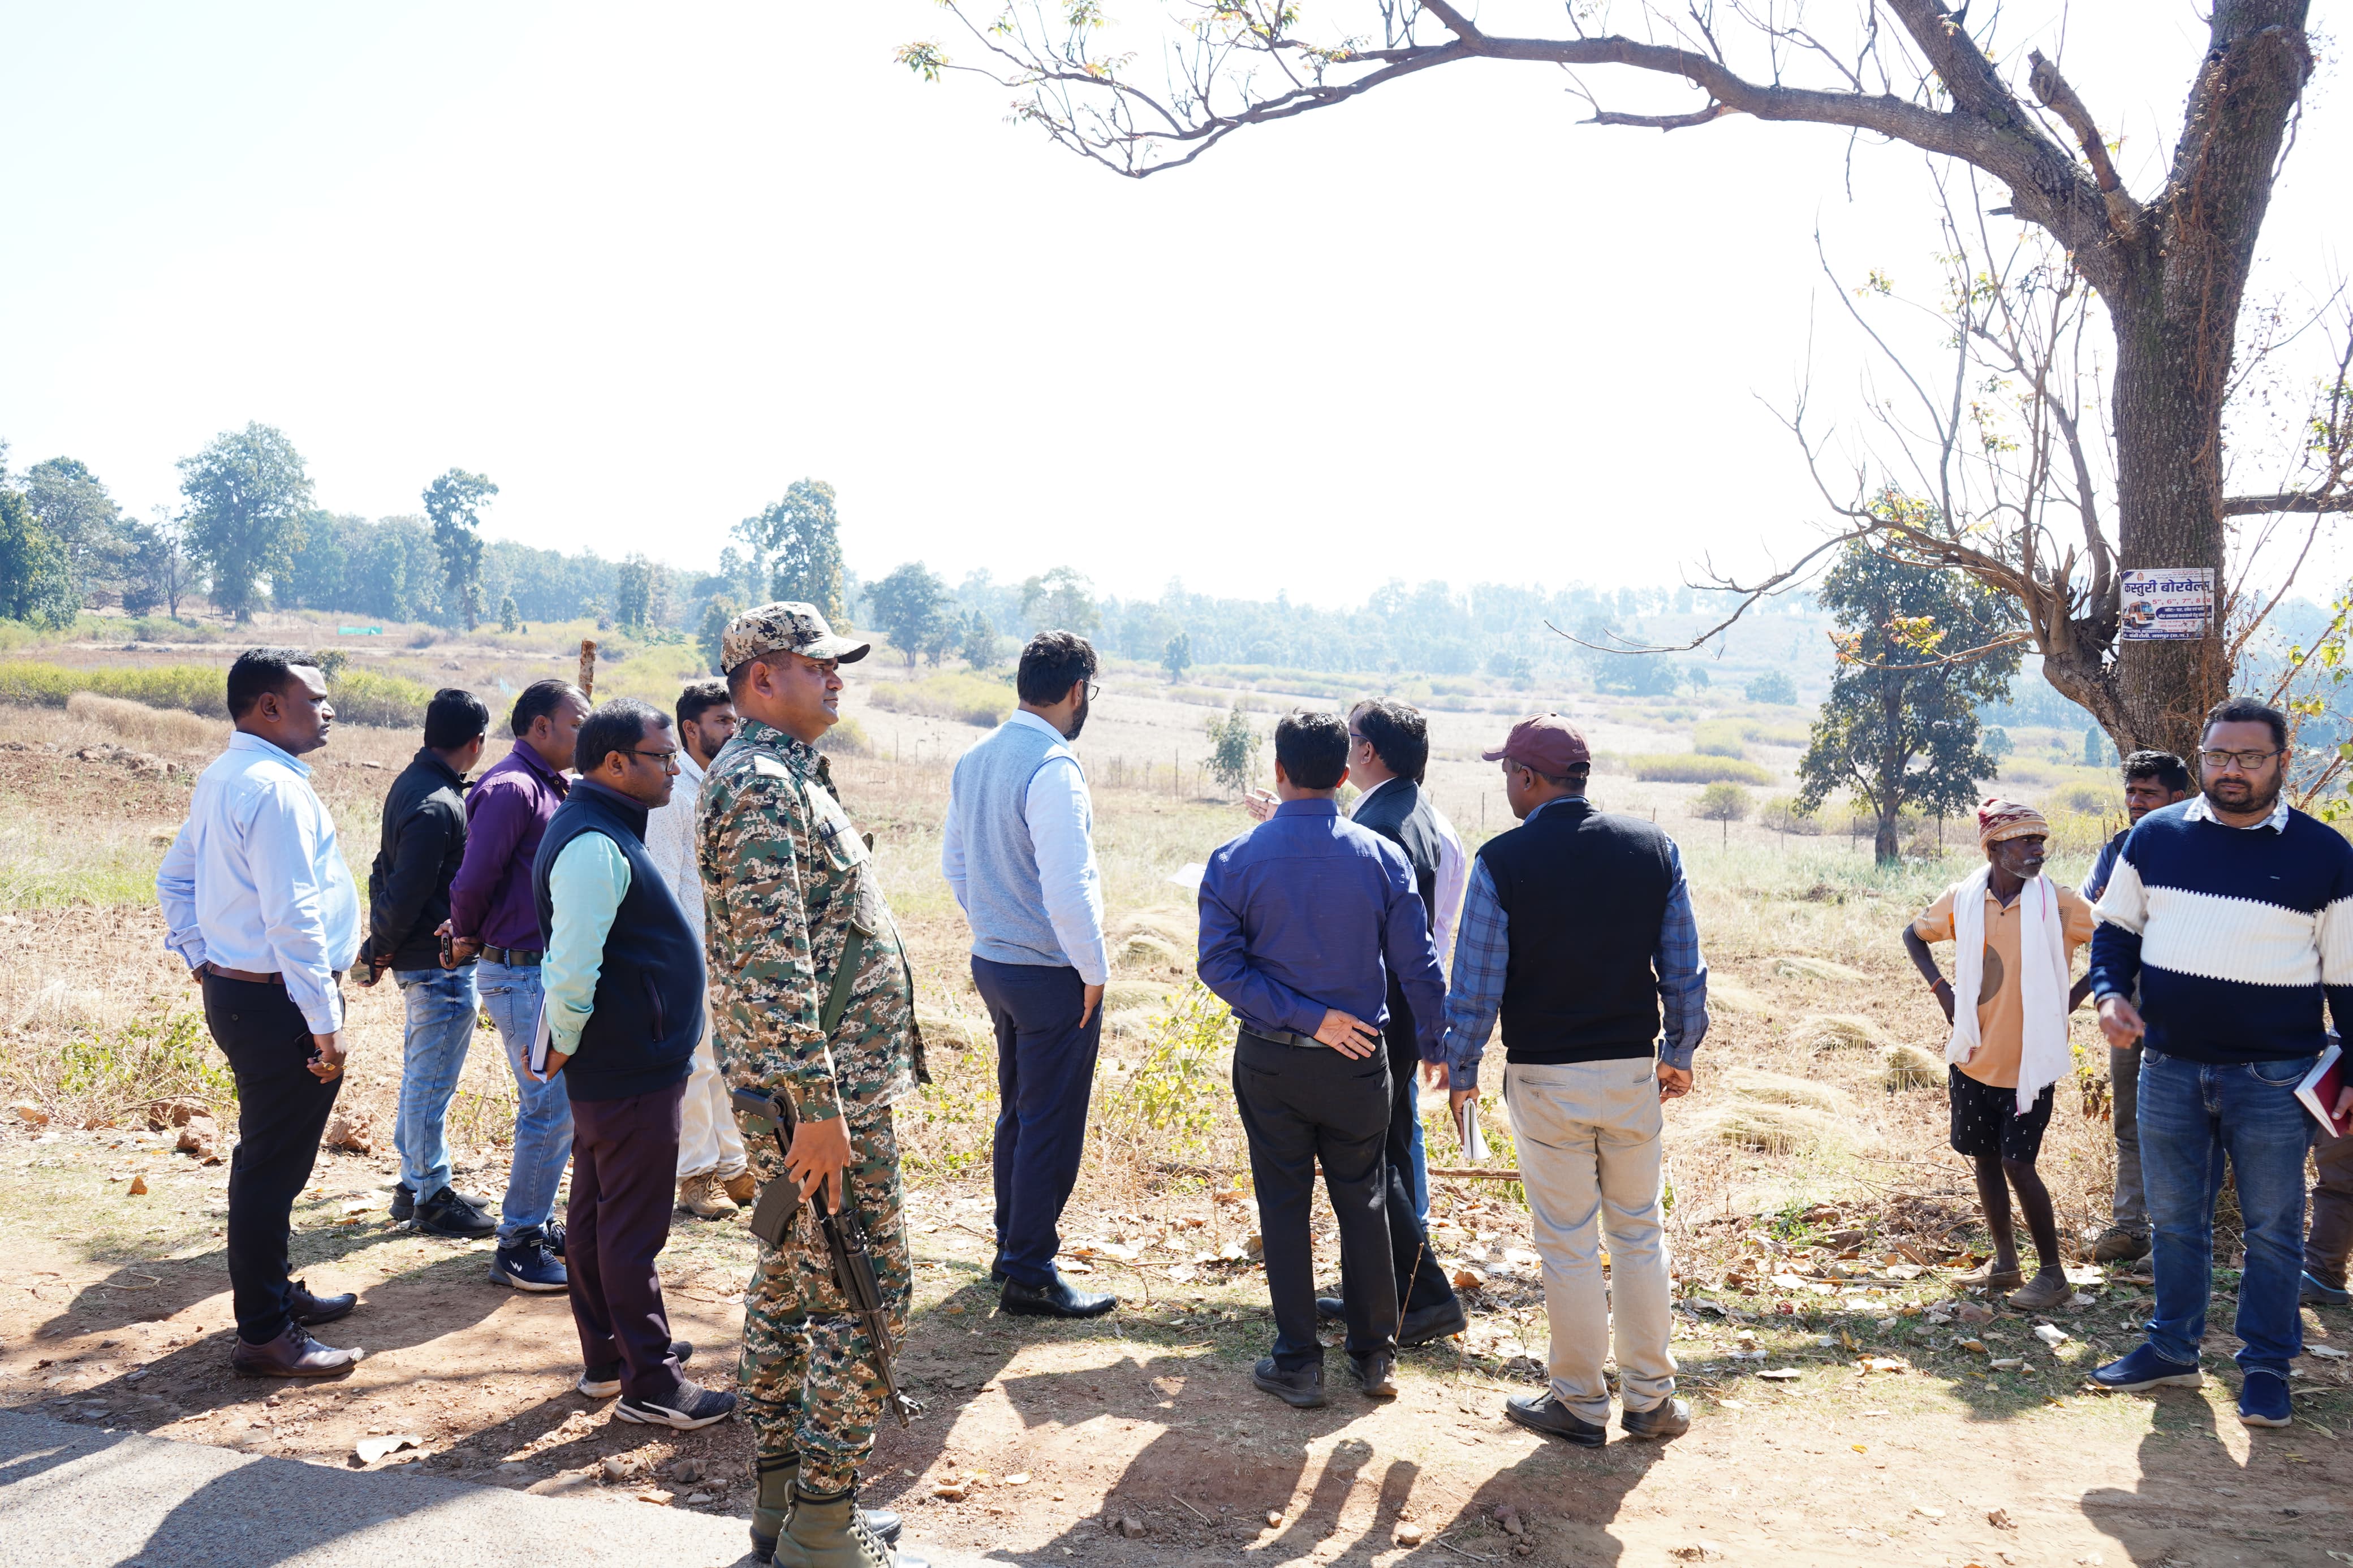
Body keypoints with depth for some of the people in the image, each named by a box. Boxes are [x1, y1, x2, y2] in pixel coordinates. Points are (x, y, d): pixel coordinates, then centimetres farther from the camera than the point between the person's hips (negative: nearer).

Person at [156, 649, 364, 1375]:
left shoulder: (220, 779, 11)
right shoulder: (277, 789, -20)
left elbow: (173, 880, 21)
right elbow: (294, 919, -24)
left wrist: (203, 963, 21)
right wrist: (326, 1023, -21)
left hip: (232, 986, 10)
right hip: (279, 1001, -10)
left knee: (265, 1157, 22)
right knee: (273, 1169, -1)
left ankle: (272, 1292, 37)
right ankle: (264, 1334, 9)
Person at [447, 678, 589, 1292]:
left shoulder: (551, 788, 14)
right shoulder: (511, 788, -16)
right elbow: (474, 880, -18)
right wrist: (466, 938, -1)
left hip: (550, 970, 9)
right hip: (520, 973, -9)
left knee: (554, 1104, 16)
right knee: (551, 1108, -5)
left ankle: (539, 1223, 27)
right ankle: (518, 1246, 5)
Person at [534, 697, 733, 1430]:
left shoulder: (598, 829, 13)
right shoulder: (595, 846, -22)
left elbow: (574, 964, 20)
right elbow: (571, 970, -27)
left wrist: (558, 1046, 20)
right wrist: (562, 1050, -13)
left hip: (614, 1068, 11)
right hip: (631, 1073, -11)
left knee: (596, 1218, 18)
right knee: (632, 1231, -1)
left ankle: (606, 1358, 30)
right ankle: (650, 1384, 8)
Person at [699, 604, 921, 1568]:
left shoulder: (785, 777, 17)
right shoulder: (759, 785, -17)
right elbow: (771, 962, -25)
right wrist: (819, 1107, -25)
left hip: (824, 1087, 11)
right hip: (826, 1092, -11)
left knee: (790, 1284, 15)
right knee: (866, 1296, -3)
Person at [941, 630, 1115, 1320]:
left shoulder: (975, 760, 5)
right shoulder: (1053, 768, -21)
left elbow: (954, 862, 14)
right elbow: (1067, 886, -25)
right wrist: (1095, 970, -13)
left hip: (992, 960, 9)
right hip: (1051, 973, -9)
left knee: (1017, 1113, 22)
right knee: (1052, 1127, 3)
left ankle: (1012, 1244, 36)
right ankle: (1030, 1277, 13)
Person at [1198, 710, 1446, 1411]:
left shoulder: (1235, 860, -9)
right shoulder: (1382, 858, -7)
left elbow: (1219, 965, -13)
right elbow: (1418, 966, -3)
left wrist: (1305, 1017, -12)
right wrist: (1438, 1044, 9)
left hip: (1270, 1062, -1)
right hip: (1357, 1060, 1)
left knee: (1284, 1206, 10)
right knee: (1364, 1203, 15)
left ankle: (1297, 1364, 18)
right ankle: (1375, 1355, 24)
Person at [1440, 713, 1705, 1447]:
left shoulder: (1501, 862, -11)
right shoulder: (1653, 848, 0)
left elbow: (1476, 984, -8)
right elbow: (1685, 969, 4)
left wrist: (1460, 1071, 6)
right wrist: (1680, 1054, 18)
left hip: (1544, 1078, -3)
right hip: (1634, 1071, 3)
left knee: (1568, 1243, 7)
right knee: (1639, 1233, 15)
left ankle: (1581, 1405, 19)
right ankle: (1650, 1399, 24)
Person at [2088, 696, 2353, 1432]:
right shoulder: (2155, 838, 4)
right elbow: (2116, 925, 13)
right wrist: (2110, 992, -4)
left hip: (2274, 1077, -2)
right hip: (2170, 1067, 2)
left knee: (2272, 1229, 6)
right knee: (2175, 1221, 13)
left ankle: (2266, 1365, 20)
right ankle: (2172, 1349, 26)